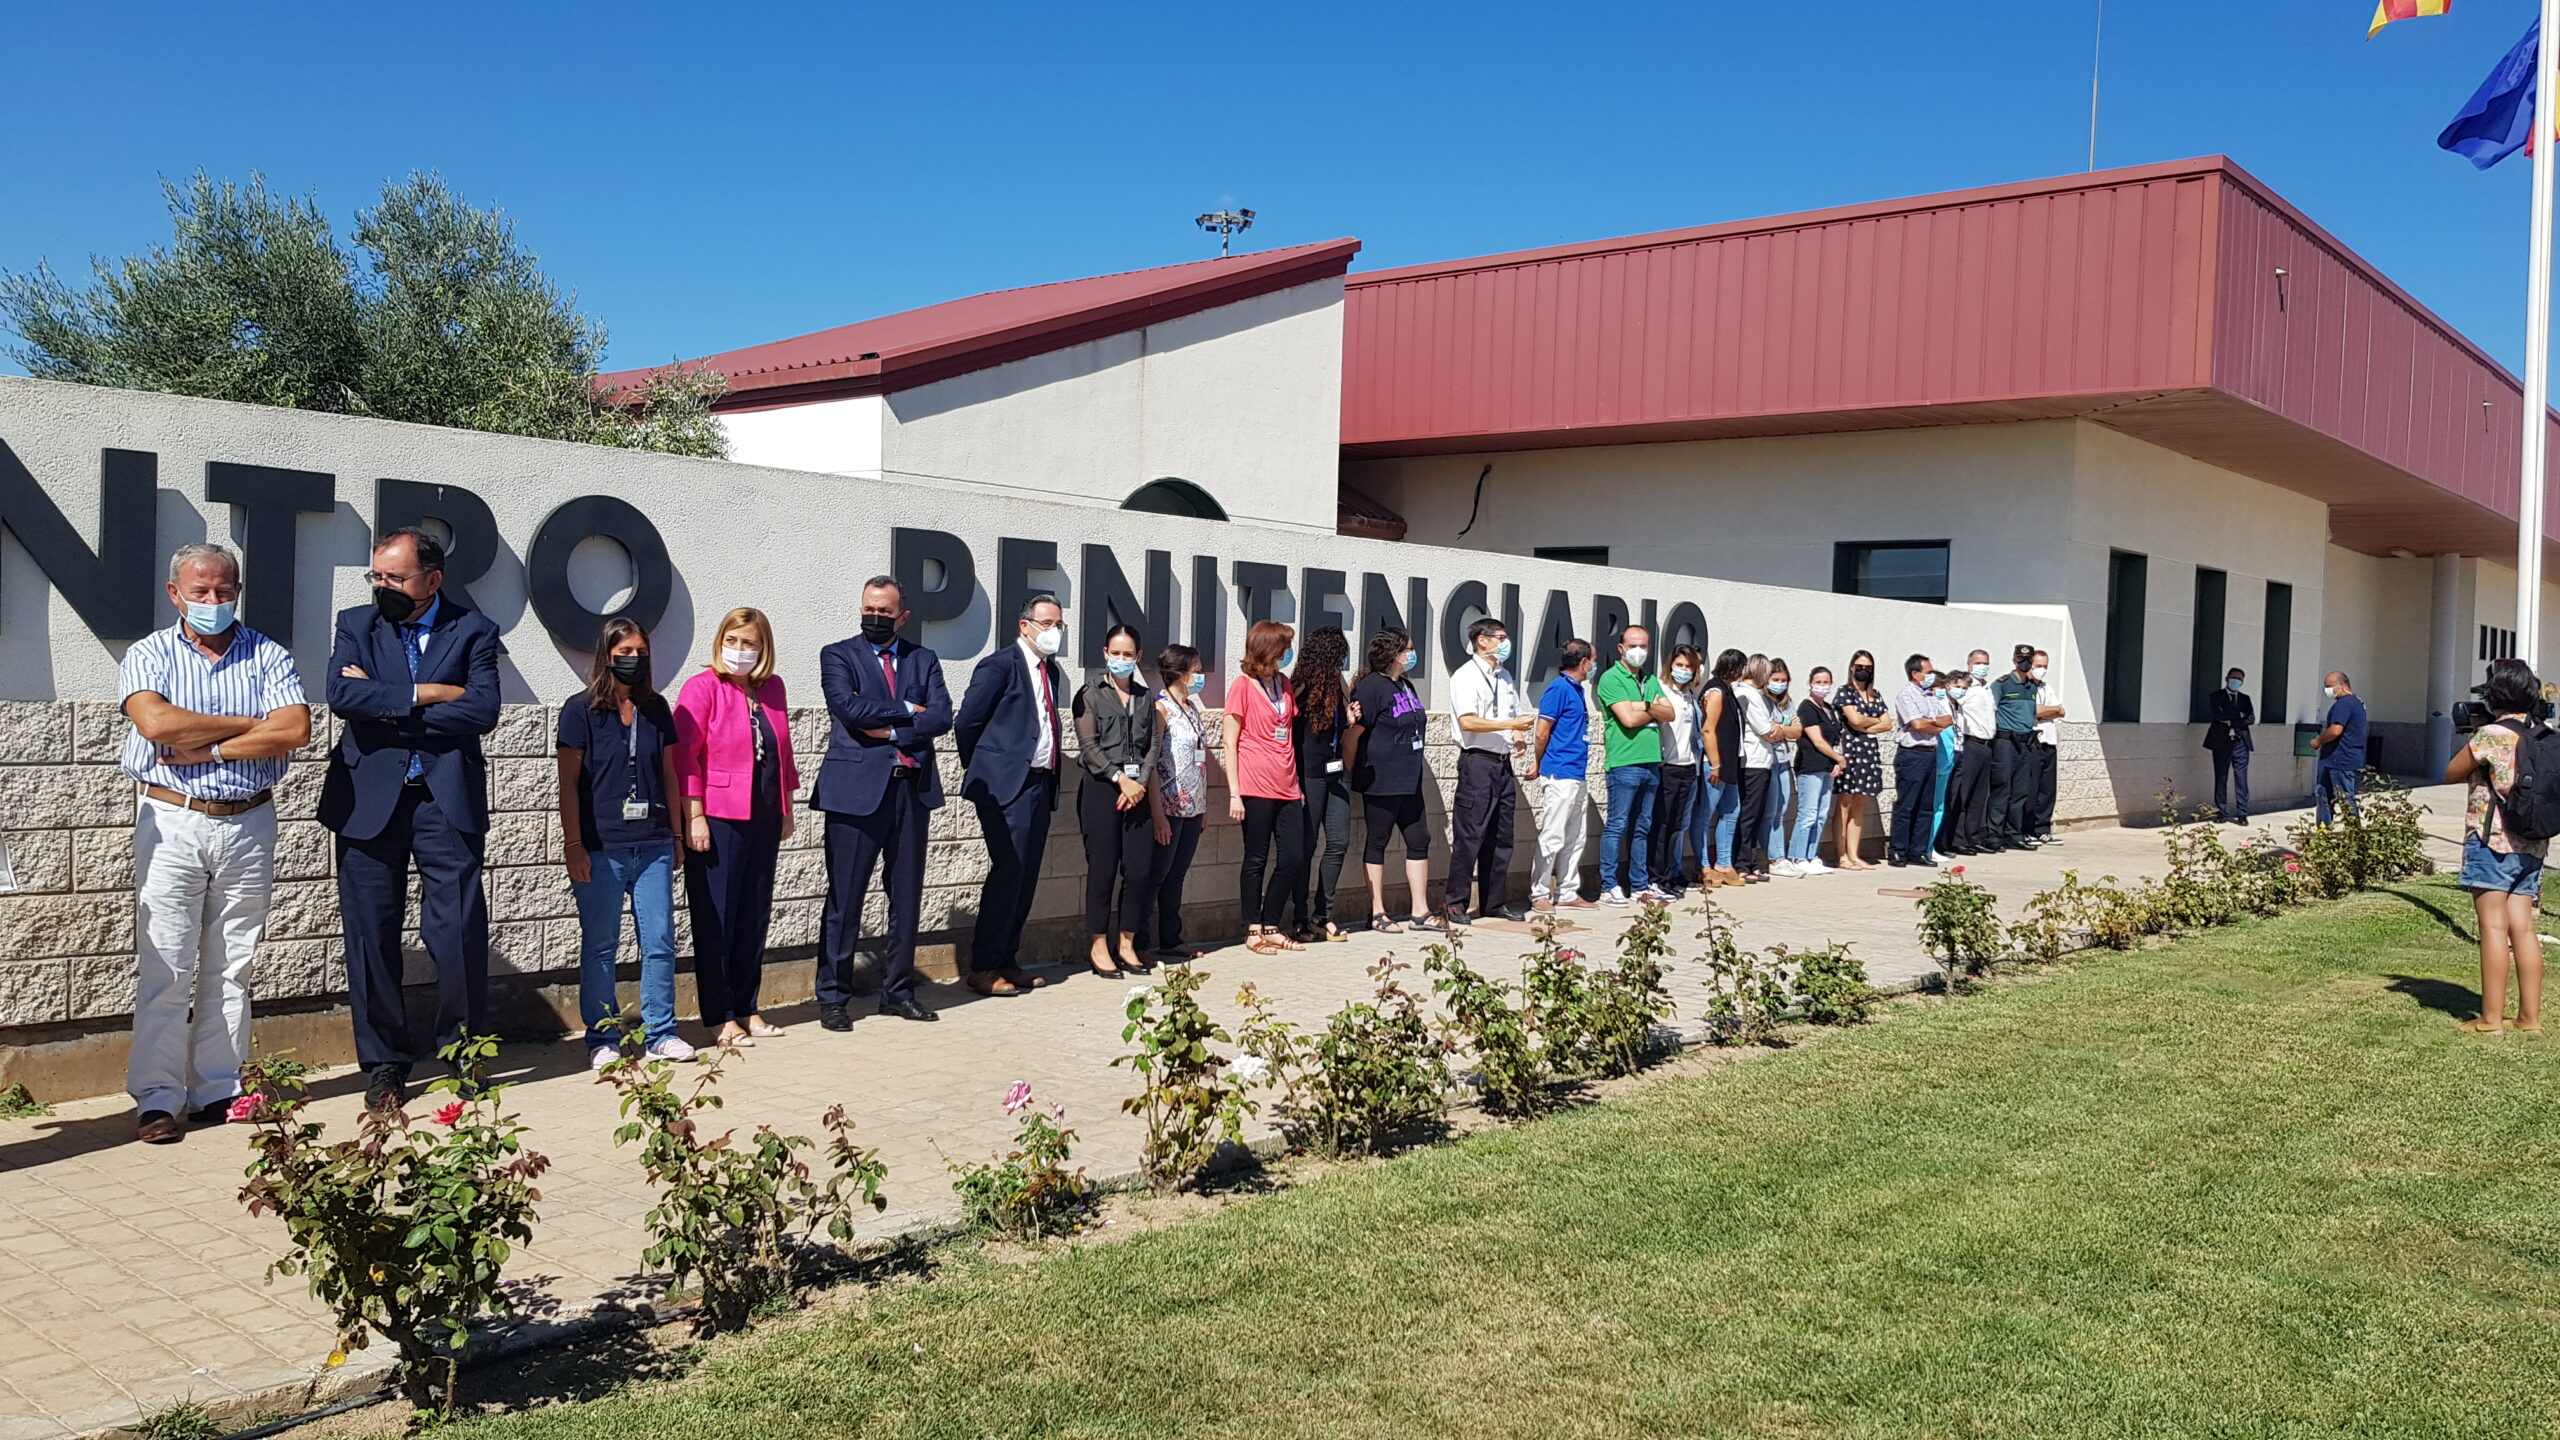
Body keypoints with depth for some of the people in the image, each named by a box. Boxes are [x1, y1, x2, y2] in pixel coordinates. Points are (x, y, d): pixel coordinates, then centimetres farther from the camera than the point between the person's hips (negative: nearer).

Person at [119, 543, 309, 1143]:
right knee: (165, 968, -3)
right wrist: (251, 723, -10)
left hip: (249, 824, 2)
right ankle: (157, 1099, 4)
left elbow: (296, 729, -8)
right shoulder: (150, 654, 4)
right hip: (172, 823, -1)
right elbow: (157, 722, -15)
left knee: (230, 968, 6)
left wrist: (209, 749, -13)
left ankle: (218, 1092, 13)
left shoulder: (267, 656, 7)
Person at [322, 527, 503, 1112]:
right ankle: (384, 1064, 18)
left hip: (447, 800, -2)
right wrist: (424, 695, -12)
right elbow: (341, 696, -9)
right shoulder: (356, 624, 9)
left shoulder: (473, 630, 3)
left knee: (460, 933, -3)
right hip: (370, 800, 2)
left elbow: (483, 711, -12)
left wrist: (384, 706, -9)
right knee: (371, 934, 5)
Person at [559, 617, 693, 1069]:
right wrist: (573, 845, -9)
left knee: (660, 942, 3)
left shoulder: (656, 709, 11)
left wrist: (677, 834, 12)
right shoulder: (581, 709, -1)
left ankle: (660, 1033, 13)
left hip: (653, 845, 3)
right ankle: (603, 1039, 14)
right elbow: (568, 783, -3)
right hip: (600, 849, -3)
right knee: (599, 945, 4)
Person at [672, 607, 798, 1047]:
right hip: (718, 822, -6)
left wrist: (787, 811, 15)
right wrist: (694, 817, -16)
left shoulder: (773, 689, 9)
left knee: (755, 919, 11)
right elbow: (684, 756, -12)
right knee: (716, 920, 2)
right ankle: (718, 1017, 9)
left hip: (764, 821, 6)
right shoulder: (703, 687, -8)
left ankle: (747, 1009, 21)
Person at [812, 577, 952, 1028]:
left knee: (907, 897, 9)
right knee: (844, 899, -1)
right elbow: (849, 706, -13)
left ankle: (898, 991, 19)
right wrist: (907, 711, -6)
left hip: (912, 788, 4)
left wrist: (888, 730, -11)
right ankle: (833, 996, 8)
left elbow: (942, 717, -1)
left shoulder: (924, 660, 13)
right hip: (856, 789, -3)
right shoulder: (838, 655, 5)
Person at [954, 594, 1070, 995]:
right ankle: (982, 968, -4)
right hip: (1006, 784, -8)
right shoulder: (1000, 666, -8)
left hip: (1040, 785, 8)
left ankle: (1006, 961, 16)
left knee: (1026, 876, 8)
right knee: (1007, 871, -10)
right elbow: (966, 723, -7)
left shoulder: (1052, 672, 16)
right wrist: (979, 770, 3)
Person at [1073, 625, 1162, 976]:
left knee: (1139, 869, 0)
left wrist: (1140, 782, -5)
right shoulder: (1091, 694, 3)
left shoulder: (1144, 697, 16)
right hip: (1101, 789, -4)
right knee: (1102, 869, -3)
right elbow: (1088, 746, -6)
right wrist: (1120, 778, -12)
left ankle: (1127, 945, 11)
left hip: (1137, 789, 4)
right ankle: (1098, 946, 5)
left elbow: (1154, 744, 9)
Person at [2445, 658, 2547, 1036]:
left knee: (2494, 926, -5)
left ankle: (2491, 1018, -3)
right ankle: (2530, 1016, 11)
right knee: (2524, 927, 9)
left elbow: (2451, 774, -2)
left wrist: (2472, 739, 12)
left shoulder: (2491, 735, -12)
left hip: (2492, 841, -7)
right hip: (2532, 845, 7)